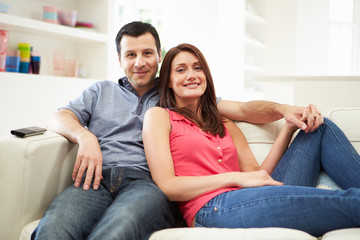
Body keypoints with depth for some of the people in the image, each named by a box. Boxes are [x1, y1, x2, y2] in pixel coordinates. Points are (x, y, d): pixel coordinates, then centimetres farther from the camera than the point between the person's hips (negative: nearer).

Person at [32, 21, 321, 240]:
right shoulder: (102, 91, 32)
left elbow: (242, 109, 19)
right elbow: (58, 118, 19)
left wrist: (282, 109, 0)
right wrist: (85, 136, -4)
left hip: (146, 183, -1)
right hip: (97, 180, 2)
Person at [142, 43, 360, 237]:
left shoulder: (225, 126, 27)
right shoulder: (158, 116, 10)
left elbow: (258, 175, 15)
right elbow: (166, 186, -3)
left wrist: (288, 129, 5)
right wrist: (235, 178, -9)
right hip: (214, 210, -7)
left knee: (320, 128, 2)